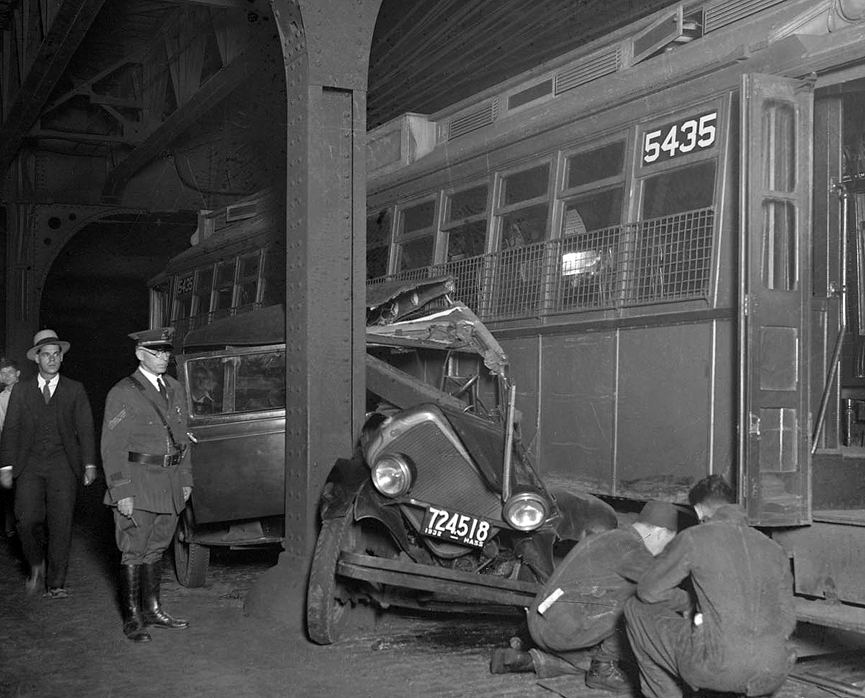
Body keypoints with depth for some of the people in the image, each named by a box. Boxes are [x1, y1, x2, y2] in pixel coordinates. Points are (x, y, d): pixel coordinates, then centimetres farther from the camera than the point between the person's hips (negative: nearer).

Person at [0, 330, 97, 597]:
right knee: (27, 520, -11)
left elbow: (85, 429, 7)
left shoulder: (75, 390, 10)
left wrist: (89, 464, -1)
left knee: (61, 524, -5)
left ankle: (55, 583, 4)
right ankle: (37, 565, 16)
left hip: (63, 465, -1)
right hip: (30, 465, 1)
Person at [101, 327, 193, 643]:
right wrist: (122, 492, -16)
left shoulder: (175, 389, 12)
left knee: (156, 548, 15)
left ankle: (152, 610, 26)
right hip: (137, 484, -6)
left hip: (169, 484, 6)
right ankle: (132, 619, 9)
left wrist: (185, 479, 14)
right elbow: (112, 447, -11)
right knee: (134, 552, 0)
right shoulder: (123, 393, -9)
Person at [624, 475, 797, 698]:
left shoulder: (694, 538, 2)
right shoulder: (773, 548, 16)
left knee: (637, 608, 15)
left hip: (718, 669, -6)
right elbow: (787, 620, 19)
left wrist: (686, 603, 25)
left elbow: (648, 590, 8)